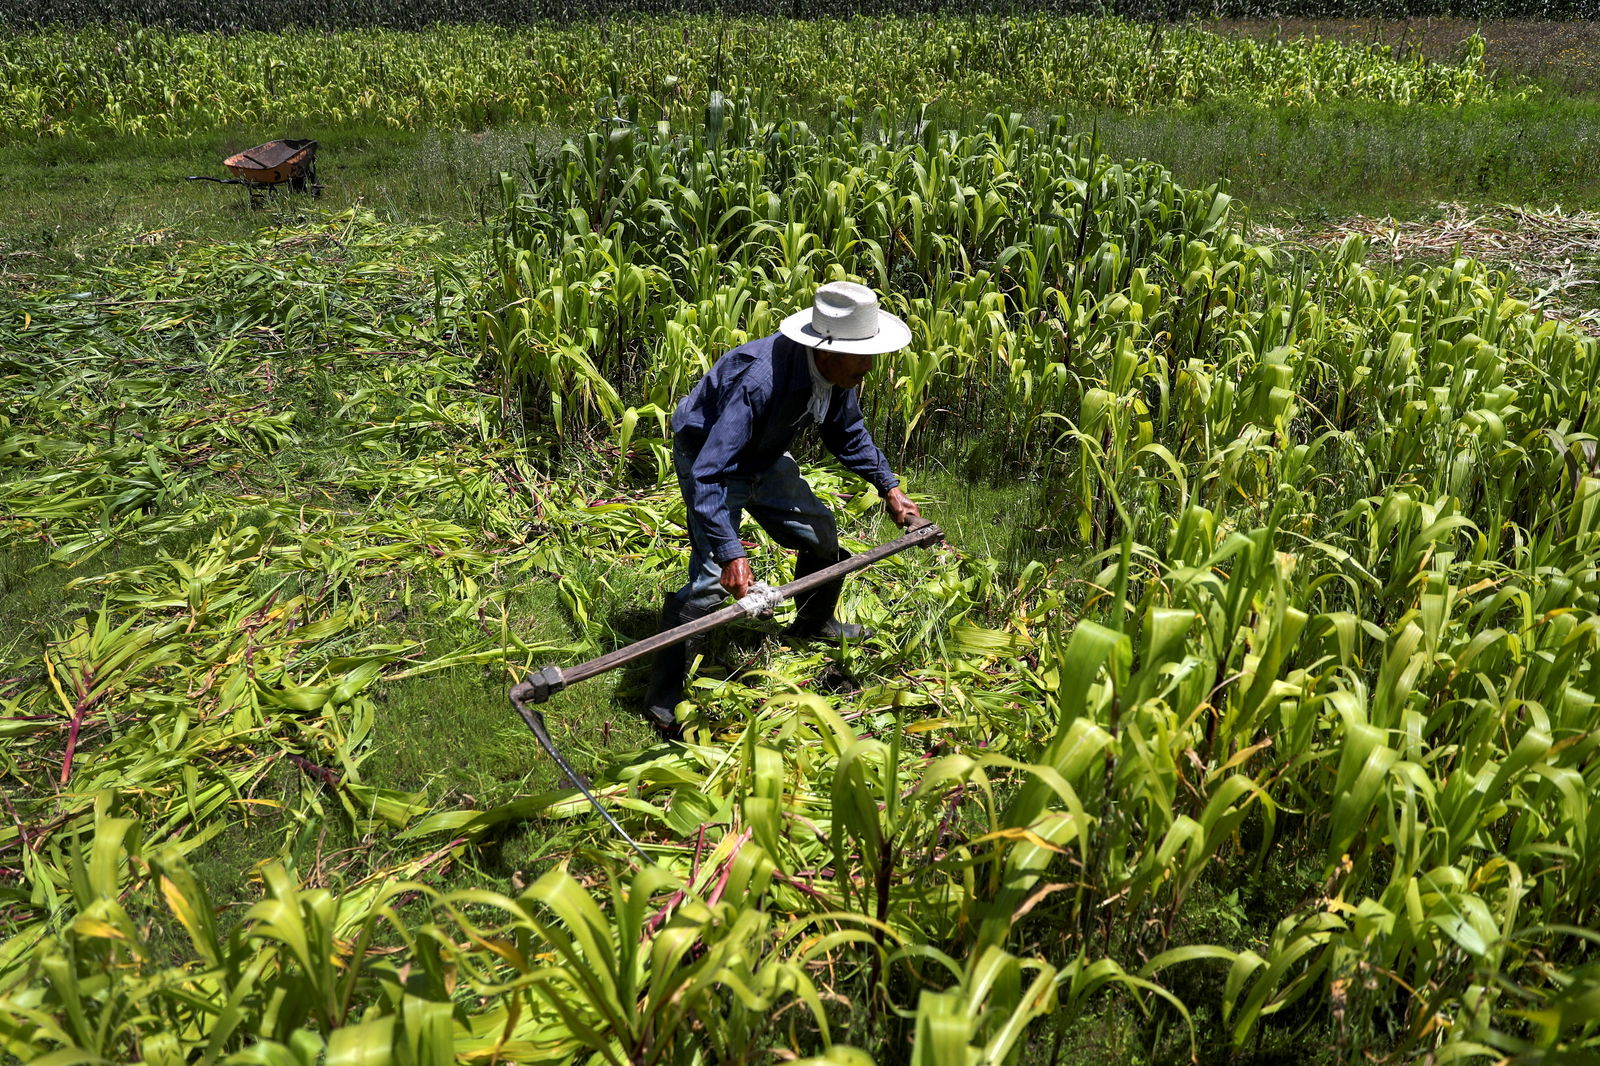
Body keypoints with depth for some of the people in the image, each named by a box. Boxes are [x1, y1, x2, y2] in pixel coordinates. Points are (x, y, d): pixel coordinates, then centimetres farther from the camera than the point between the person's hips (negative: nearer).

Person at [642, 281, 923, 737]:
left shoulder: (837, 372, -14)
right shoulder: (759, 379, -40)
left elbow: (847, 434, 8)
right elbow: (710, 475, -44)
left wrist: (888, 487, 2)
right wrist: (730, 554, -49)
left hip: (763, 459, 8)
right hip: (709, 458, -8)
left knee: (820, 531, 15)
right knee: (712, 574, -19)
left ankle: (813, 624, 44)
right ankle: (663, 699, -6)